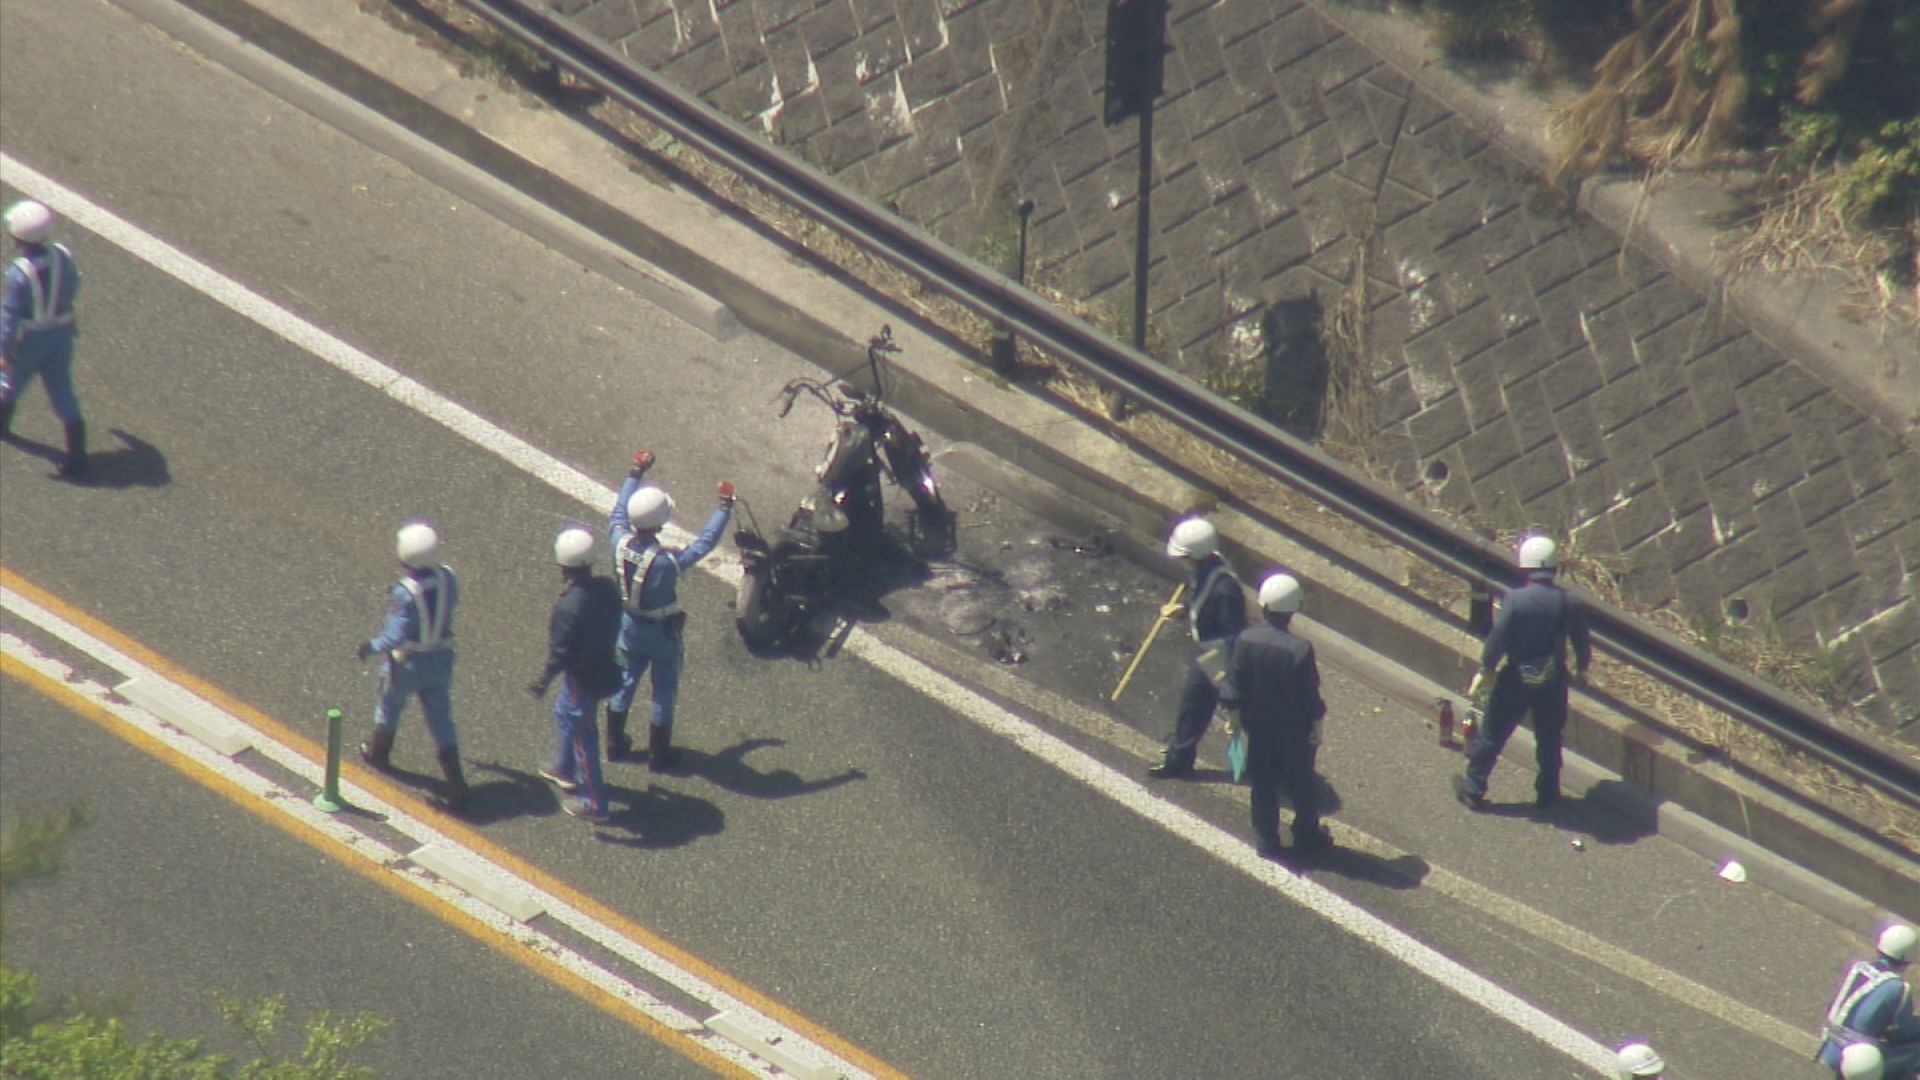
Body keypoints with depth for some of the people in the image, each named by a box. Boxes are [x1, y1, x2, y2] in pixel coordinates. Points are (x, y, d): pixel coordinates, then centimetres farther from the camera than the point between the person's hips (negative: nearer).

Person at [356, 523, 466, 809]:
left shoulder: (405, 593, -31)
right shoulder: (447, 578, -13)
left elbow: (395, 637, -32)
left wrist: (371, 646, -14)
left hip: (409, 664, -4)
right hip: (441, 659, 4)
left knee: (389, 706, 25)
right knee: (441, 718, 14)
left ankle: (377, 753, 50)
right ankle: (456, 782, 8)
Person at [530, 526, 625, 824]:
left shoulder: (568, 606, -31)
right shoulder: (608, 588, -9)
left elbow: (560, 652, -24)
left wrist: (544, 681, -10)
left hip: (582, 678, -8)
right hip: (605, 668, 8)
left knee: (582, 736, 8)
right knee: (564, 713, 31)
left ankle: (594, 805, 19)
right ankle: (565, 770, 52)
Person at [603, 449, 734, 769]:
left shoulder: (620, 543, -22)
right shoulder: (667, 560, -36)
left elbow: (618, 513, -3)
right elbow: (704, 543, -27)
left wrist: (635, 473, 6)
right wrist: (725, 508, -20)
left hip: (629, 625, 5)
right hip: (662, 632, -5)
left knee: (626, 680, 25)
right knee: (664, 690, 16)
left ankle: (615, 742, 38)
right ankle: (658, 753, 29)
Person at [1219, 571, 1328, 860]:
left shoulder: (1245, 640, -18)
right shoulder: (1300, 649, -26)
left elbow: (1233, 686, -8)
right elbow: (1311, 696, -16)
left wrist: (1232, 715, 9)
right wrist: (1316, 727, -1)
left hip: (1258, 727, 2)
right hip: (1294, 729, -2)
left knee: (1263, 784, 18)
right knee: (1301, 783, 18)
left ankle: (1266, 841, 26)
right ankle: (1307, 836, 33)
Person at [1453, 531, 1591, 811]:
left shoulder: (1515, 600, -21)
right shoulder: (1571, 603, -9)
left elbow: (1497, 639, -16)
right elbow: (1581, 641, 2)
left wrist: (1484, 671, -2)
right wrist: (1581, 668, 21)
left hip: (1517, 679, -3)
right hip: (1553, 680, 3)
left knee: (1492, 734, 12)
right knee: (1549, 738, 19)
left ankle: (1473, 788, 21)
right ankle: (1547, 793, 29)